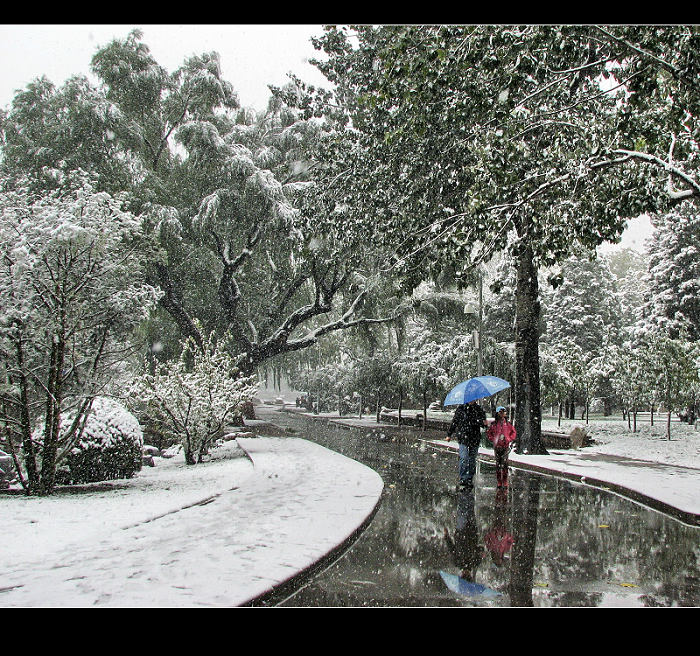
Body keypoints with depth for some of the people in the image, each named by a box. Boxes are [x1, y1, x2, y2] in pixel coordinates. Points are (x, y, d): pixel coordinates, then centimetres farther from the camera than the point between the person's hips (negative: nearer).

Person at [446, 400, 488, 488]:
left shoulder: (479, 409, 8)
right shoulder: (461, 408, 4)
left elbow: (483, 423, 10)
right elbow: (454, 421, 9)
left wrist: (484, 423, -16)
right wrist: (449, 434, 12)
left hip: (475, 439, 2)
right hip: (463, 437, -2)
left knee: (472, 459, 6)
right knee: (464, 458, -13)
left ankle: (470, 479, 15)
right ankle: (463, 479, -9)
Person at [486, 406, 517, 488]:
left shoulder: (508, 424, 5)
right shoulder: (494, 424, 4)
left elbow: (513, 432, 15)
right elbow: (488, 433, 13)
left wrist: (509, 439, 3)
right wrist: (493, 440, 2)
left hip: (506, 446, -1)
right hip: (497, 446, 1)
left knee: (504, 463, -6)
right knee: (498, 463, 4)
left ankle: (505, 483, -1)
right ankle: (498, 482, 9)